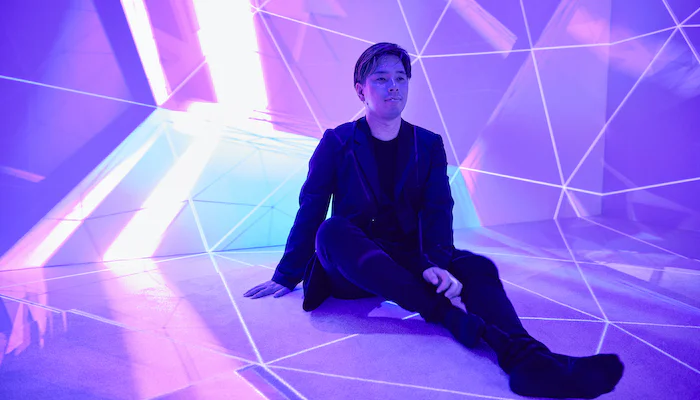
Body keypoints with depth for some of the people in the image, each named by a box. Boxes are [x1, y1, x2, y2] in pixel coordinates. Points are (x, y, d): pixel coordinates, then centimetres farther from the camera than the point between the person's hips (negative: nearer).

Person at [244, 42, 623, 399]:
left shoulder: (429, 145, 7)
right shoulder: (336, 142, 3)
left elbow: (438, 210, -6)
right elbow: (311, 209, 0)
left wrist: (436, 263, -25)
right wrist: (287, 276, -3)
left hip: (408, 261, 2)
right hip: (352, 271, -1)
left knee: (476, 266, -25)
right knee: (331, 231, -35)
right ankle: (446, 314, -39)